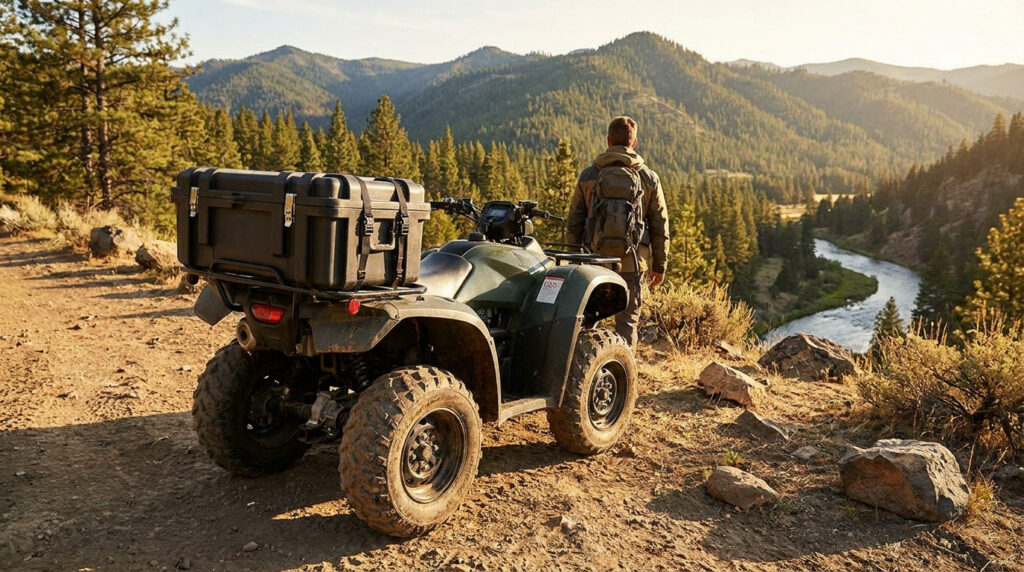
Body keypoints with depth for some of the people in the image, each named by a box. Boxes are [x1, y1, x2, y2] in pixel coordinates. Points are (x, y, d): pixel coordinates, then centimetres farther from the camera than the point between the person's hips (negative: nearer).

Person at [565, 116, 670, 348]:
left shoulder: (588, 176, 3)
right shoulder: (649, 178, 3)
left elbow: (573, 222, 6)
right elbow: (660, 225, 6)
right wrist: (659, 265, 14)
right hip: (632, 261, 0)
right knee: (628, 319, 9)